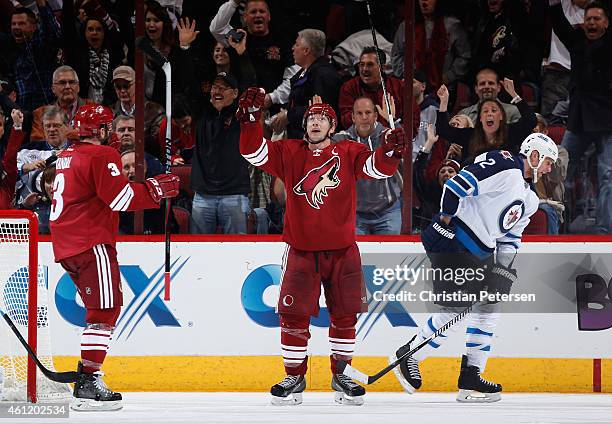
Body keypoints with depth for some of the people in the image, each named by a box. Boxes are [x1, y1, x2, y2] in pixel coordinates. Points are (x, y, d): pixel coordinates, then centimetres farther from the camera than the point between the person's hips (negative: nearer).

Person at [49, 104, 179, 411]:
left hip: (66, 244, 10)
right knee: (105, 310, -12)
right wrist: (156, 190, -8)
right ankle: (88, 383, -21)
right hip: (92, 244, -10)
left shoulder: (66, 156, 18)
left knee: (101, 309, 17)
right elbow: (121, 198, -18)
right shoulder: (102, 156, -10)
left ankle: (87, 373, 18)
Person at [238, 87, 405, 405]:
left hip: (342, 251, 1)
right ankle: (294, 377, 7)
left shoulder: (348, 153, 1)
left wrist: (390, 150, -32)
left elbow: (376, 167, -10)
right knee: (294, 315, -5)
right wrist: (251, 118, -20)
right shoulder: (289, 154, 2)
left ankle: (341, 374, 20)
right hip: (301, 250, -1)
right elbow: (254, 152, -6)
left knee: (345, 315, 6)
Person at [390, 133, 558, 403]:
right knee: (453, 311, -10)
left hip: (478, 253, 10)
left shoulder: (528, 200, 19)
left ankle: (470, 380, 9)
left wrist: (502, 272, 9)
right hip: (452, 243, -10)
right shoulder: (504, 165, -13)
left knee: (489, 308, 6)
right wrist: (447, 217, -17)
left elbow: (510, 238, 22)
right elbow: (457, 184, -20)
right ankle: (407, 357, 8)